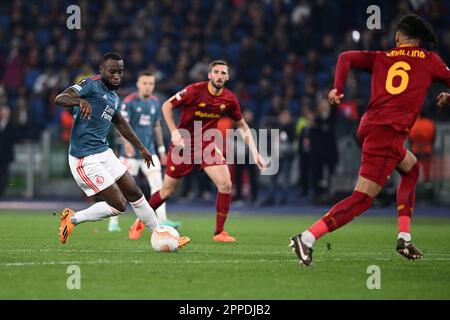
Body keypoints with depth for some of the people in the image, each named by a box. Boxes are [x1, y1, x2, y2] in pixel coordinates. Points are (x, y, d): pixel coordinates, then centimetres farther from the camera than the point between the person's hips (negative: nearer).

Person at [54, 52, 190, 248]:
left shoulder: (114, 98, 15)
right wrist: (80, 100, -44)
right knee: (119, 205, -9)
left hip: (104, 153, 9)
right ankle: (73, 219, 7)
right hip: (85, 159, -9)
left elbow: (120, 123, 33)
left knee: (134, 194, 13)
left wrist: (141, 147, 40)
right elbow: (60, 99, -23)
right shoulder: (91, 84, -10)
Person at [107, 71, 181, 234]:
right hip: (131, 151, -5)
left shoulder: (155, 102, 10)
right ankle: (114, 221, 16)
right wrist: (127, 142, -30)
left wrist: (161, 149, 16)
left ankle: (162, 221, -13)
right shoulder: (129, 101, -8)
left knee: (157, 183, -9)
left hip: (149, 151, 5)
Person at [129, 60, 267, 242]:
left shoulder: (229, 99, -5)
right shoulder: (195, 90, -17)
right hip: (183, 144, -3)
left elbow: (242, 126, 8)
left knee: (225, 184, -17)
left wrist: (255, 153, 1)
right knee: (167, 191, 4)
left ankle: (219, 232, -6)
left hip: (207, 145, 3)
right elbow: (167, 106, -9)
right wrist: (174, 132, -20)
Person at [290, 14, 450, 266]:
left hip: (370, 126, 6)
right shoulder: (429, 60, 11)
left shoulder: (381, 58, 17)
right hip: (387, 133, -6)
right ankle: (307, 238, -24)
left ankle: (404, 238, 21)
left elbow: (346, 57, 6)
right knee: (362, 199, -10)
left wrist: (337, 89, 2)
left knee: (411, 168, 29)